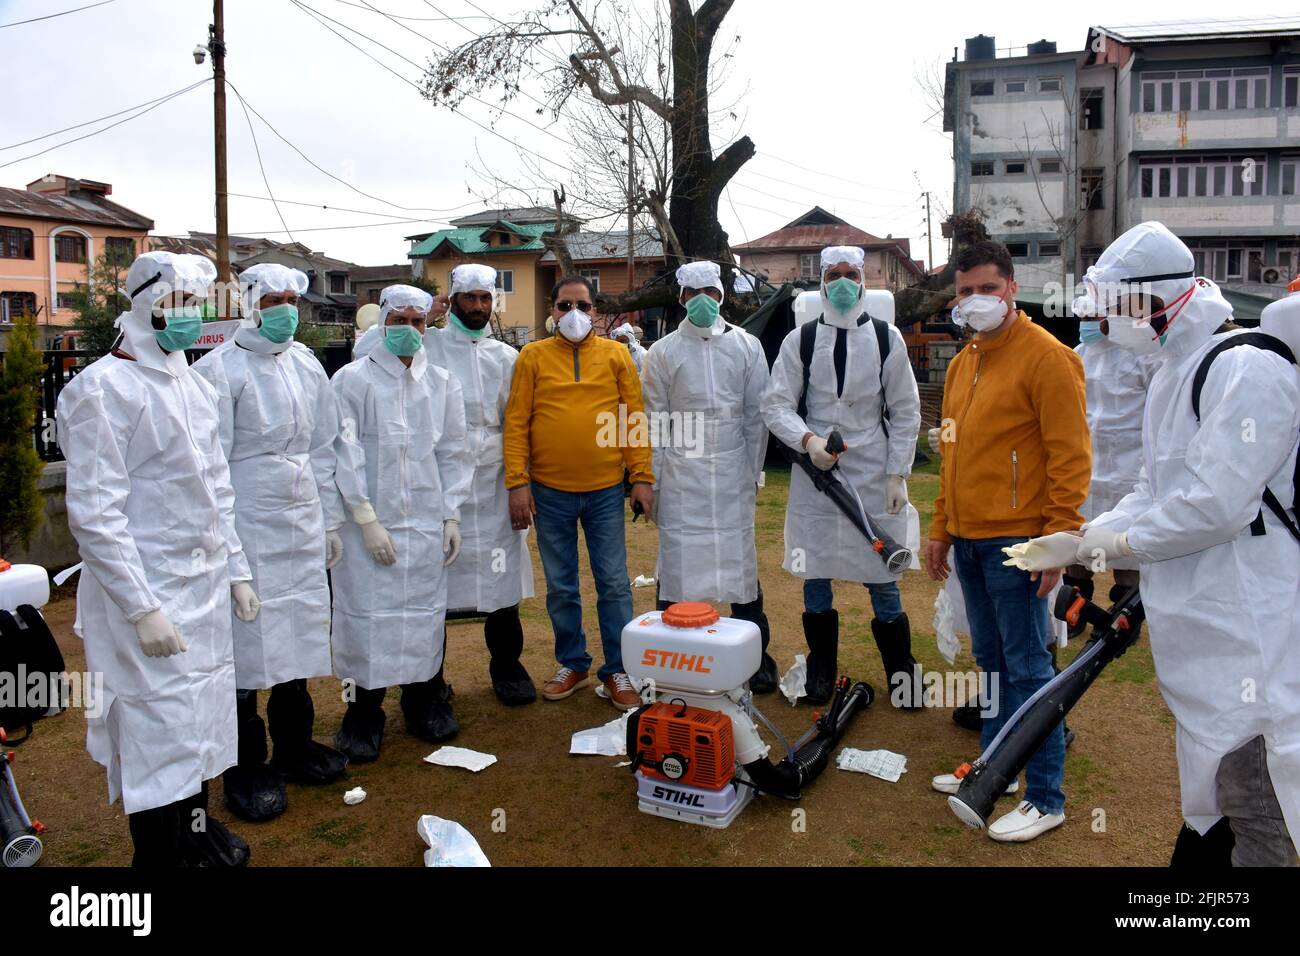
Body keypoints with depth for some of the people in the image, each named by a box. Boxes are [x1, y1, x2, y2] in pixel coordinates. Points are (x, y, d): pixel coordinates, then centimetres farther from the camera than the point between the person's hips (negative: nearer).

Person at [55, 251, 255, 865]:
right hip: (147, 592, -7)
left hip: (204, 588, 7)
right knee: (160, 729, 1)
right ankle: (160, 852, 19)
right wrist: (142, 609, -19)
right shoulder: (103, 388, -14)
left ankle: (198, 834, 36)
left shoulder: (194, 385, 10)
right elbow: (94, 513, -17)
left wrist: (235, 570, 15)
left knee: (200, 720, 18)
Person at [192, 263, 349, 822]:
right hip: (249, 525, -5)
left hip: (302, 524, 6)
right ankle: (245, 770, 17)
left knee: (299, 635, 13)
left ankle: (293, 746, 30)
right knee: (247, 645, 2)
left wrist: (330, 521, 12)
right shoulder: (221, 369, -8)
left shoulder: (305, 365, 10)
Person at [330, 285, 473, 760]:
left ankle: (425, 701, 27)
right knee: (368, 614, -1)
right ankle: (363, 715, 14)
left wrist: (452, 515, 6)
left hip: (427, 522, 3)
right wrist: (367, 518, -10)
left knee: (426, 612, 9)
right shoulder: (352, 379, -1)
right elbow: (346, 454, -6)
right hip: (370, 523, -3)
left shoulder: (442, 382, 9)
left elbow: (453, 453, 11)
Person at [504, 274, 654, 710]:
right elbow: (516, 421, -1)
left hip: (605, 491, 0)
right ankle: (572, 664, 28)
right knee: (560, 586, 12)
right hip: (550, 492, 1)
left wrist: (642, 477, -4)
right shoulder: (533, 356, 3)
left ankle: (617, 669, 18)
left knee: (614, 583, 5)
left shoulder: (617, 355, 4)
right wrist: (517, 482, -7)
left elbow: (635, 418, 2)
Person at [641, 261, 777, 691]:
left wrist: (753, 472, 5)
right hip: (680, 477, -1)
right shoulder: (663, 352, 5)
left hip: (732, 473, 1)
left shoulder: (747, 346, 7)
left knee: (740, 560, 6)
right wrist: (651, 483, 1)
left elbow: (756, 415, 7)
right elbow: (655, 423, 3)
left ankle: (755, 656, 17)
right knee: (678, 563, 0)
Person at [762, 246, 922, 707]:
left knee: (882, 575, 4)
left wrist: (897, 474, -3)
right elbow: (776, 404, 1)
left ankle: (901, 671, 20)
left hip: (873, 475, -1)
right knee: (814, 572, 8)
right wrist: (808, 439, -17)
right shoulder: (800, 340, 4)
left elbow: (905, 412, 5)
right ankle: (821, 667, 24)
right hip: (814, 472, 1)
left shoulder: (887, 338, 4)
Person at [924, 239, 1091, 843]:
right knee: (990, 661, 17)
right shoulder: (962, 363, 15)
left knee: (1027, 669, -1)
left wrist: (1059, 538, -17)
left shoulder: (1045, 357, -10)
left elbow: (1069, 454, -13)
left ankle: (1046, 797, 11)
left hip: (1016, 541, -7)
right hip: (970, 540, 8)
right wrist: (942, 529, 18)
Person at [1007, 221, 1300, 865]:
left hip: (1244, 624, -10)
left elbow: (1216, 503, -25)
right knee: (1216, 780, 22)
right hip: (1194, 618, 10)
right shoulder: (1170, 372, 15)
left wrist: (1123, 543, -12)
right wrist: (1081, 542, 4)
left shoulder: (1247, 368, -18)